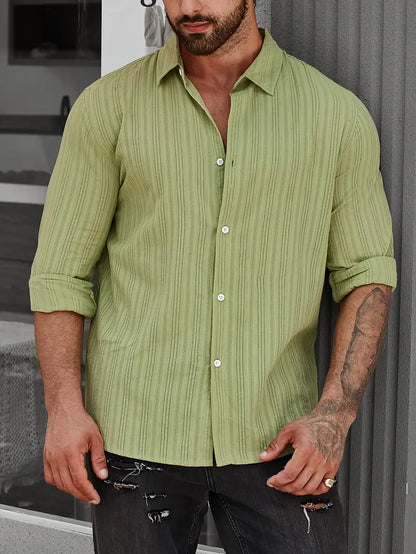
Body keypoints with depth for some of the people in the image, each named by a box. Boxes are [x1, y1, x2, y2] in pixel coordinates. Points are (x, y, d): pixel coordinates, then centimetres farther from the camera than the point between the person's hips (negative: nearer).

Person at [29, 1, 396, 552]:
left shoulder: (339, 114, 2)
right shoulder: (108, 107, 2)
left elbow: (367, 275, 4)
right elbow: (60, 272, 3)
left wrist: (334, 414, -7)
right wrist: (64, 406, -8)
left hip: (276, 442, 0)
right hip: (137, 438, 0)